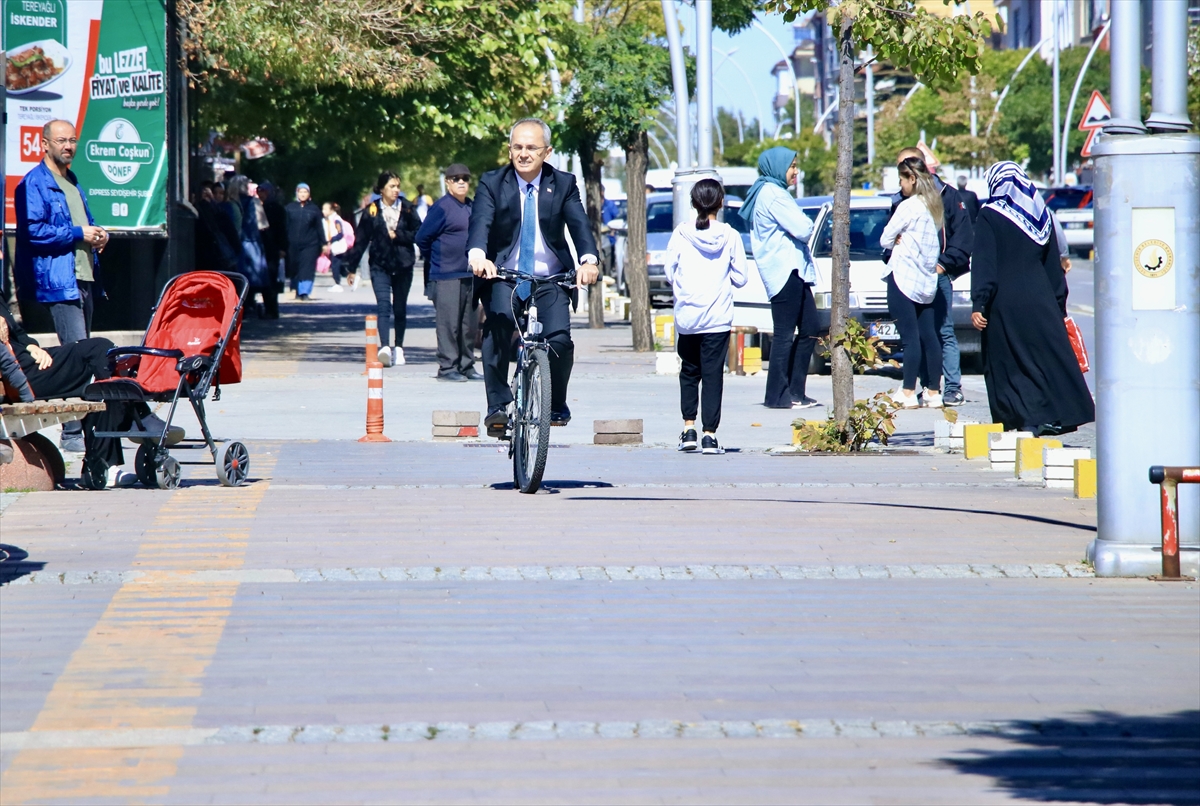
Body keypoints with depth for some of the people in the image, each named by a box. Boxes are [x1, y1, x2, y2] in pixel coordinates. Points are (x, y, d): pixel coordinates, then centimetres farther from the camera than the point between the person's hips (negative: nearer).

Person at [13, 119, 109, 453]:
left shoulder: (72, 182, 23)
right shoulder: (34, 184, -6)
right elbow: (33, 231, -16)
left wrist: (97, 235, 10)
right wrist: (78, 234, -15)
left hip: (84, 278, 9)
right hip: (58, 281, -9)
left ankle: (79, 426, 14)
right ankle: (72, 434, -17)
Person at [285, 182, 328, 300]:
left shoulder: (314, 209, 5)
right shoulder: (290, 208, 5)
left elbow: (319, 227, 8)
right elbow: (285, 226, 5)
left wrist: (324, 244, 7)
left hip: (310, 244, -1)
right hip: (293, 245, 1)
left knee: (307, 269, -9)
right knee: (294, 269, 5)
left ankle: (304, 292, -10)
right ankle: (296, 291, 19)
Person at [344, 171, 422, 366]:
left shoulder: (406, 209, 5)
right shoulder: (371, 211, 2)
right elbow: (361, 240, 4)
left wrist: (398, 236, -9)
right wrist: (352, 265, 3)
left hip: (403, 265, 2)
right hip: (380, 265, -2)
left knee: (400, 308, 9)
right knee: (383, 305, -16)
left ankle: (398, 348, 21)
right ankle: (385, 347, -29)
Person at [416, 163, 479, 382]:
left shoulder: (471, 207, 13)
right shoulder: (442, 207, -9)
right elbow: (422, 238, -6)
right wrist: (436, 260, 5)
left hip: (469, 275, 7)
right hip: (447, 277, -7)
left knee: (469, 324, 9)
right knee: (449, 323, -6)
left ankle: (466, 366, 15)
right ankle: (447, 367, -2)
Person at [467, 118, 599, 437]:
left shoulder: (564, 184, 3)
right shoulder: (491, 183, -1)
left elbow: (579, 223, -11)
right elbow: (480, 222, -17)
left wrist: (588, 259, -32)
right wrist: (477, 255, -40)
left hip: (550, 280, 1)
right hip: (503, 277, -1)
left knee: (559, 338, -20)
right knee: (498, 325, -31)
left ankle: (557, 405, 7)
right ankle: (497, 405, -24)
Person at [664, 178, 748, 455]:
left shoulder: (681, 234, -4)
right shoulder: (730, 236, -5)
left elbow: (670, 273, 0)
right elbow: (740, 277, -1)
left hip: (686, 316, 1)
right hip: (717, 317, -1)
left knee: (689, 372, 17)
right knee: (713, 375, 1)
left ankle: (689, 429, 11)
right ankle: (709, 435, -2)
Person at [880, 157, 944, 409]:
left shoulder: (909, 206, -12)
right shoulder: (934, 206, 11)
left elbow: (885, 239, -8)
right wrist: (904, 241, 4)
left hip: (903, 277, -7)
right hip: (927, 280, 7)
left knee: (910, 337, -7)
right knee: (929, 336, 8)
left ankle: (909, 393, -7)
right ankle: (934, 392, 9)